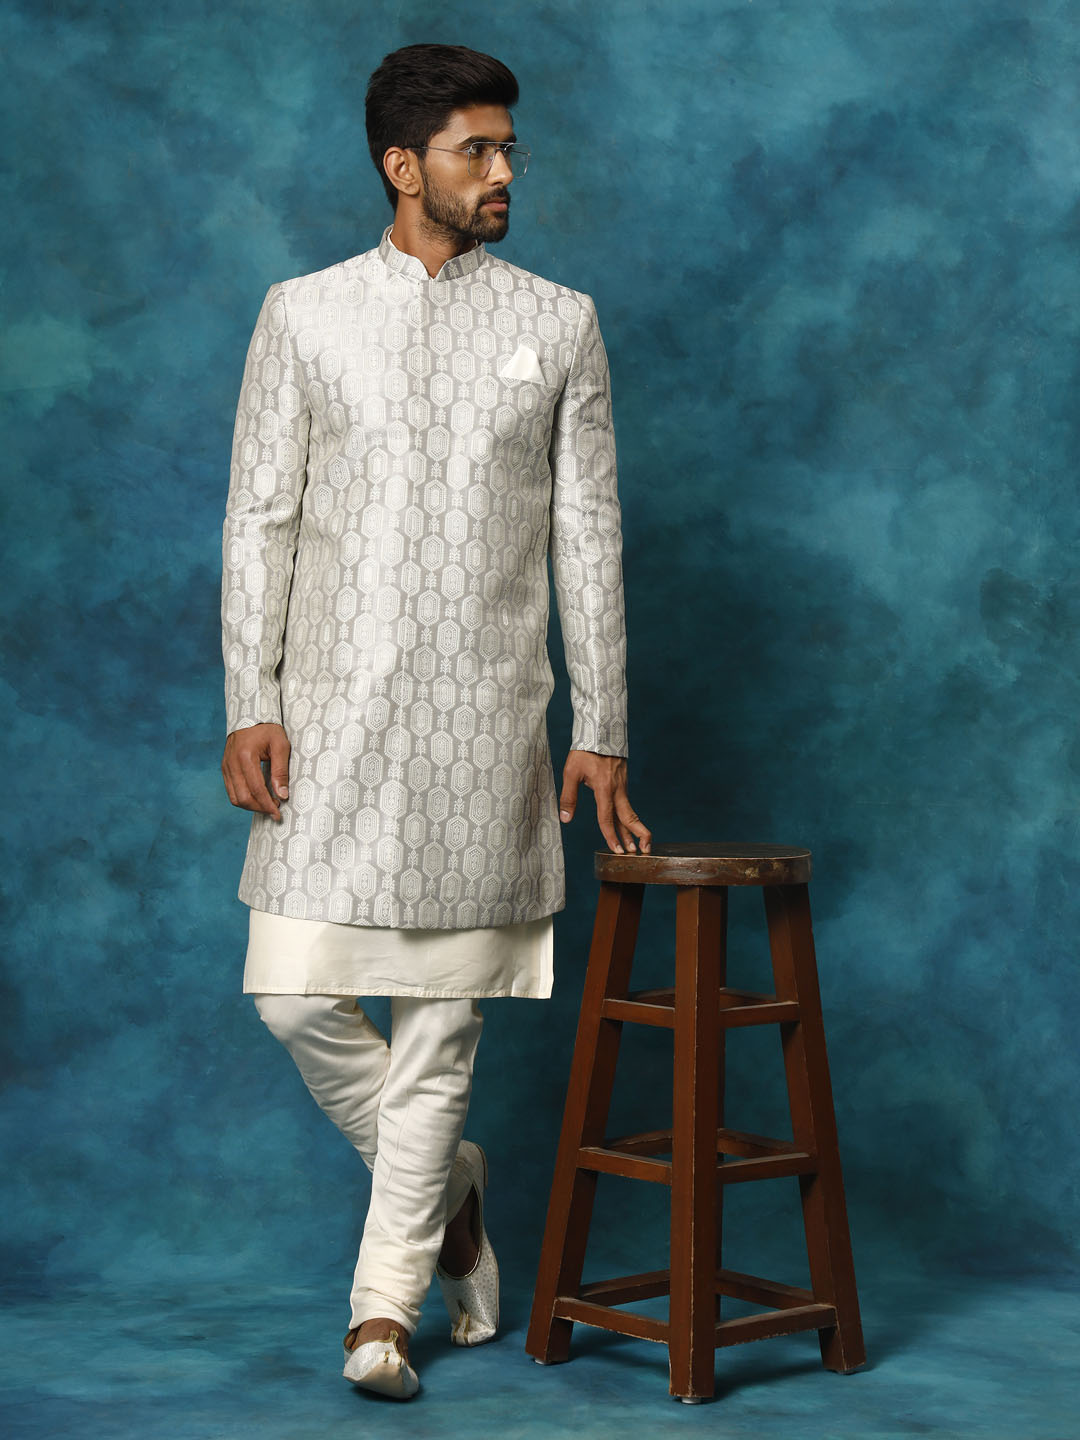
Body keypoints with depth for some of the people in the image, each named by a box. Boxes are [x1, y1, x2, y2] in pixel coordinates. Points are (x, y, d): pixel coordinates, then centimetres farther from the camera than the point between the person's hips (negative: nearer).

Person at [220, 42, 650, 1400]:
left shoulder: (559, 324, 5)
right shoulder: (304, 314, 4)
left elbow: (588, 539, 6)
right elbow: (259, 520, 3)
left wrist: (600, 730, 3)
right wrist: (250, 707, -5)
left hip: (485, 723, 0)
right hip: (334, 716, 0)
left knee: (441, 1015, 3)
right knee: (297, 996, -2)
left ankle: (384, 1302, 15)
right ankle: (447, 1186, 25)